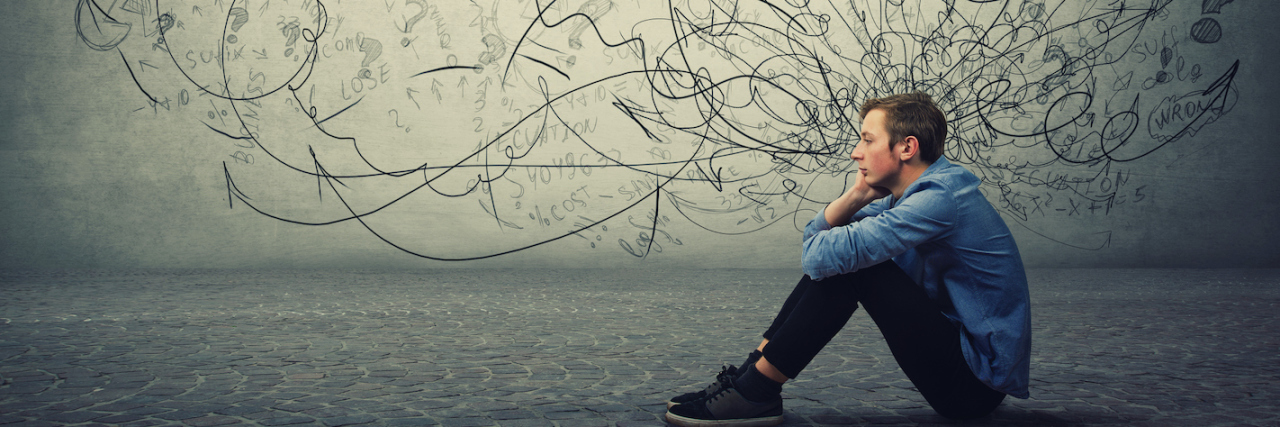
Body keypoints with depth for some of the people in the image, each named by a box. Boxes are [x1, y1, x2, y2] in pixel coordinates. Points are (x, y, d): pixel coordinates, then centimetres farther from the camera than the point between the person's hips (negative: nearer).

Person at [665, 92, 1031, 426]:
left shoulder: (940, 198, -24)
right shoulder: (909, 195, 8)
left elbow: (818, 255, -29)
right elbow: (816, 233, 10)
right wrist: (858, 194, -8)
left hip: (978, 382, -10)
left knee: (849, 264, -19)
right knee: (835, 262, 5)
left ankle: (755, 393, -14)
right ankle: (751, 374, 2)